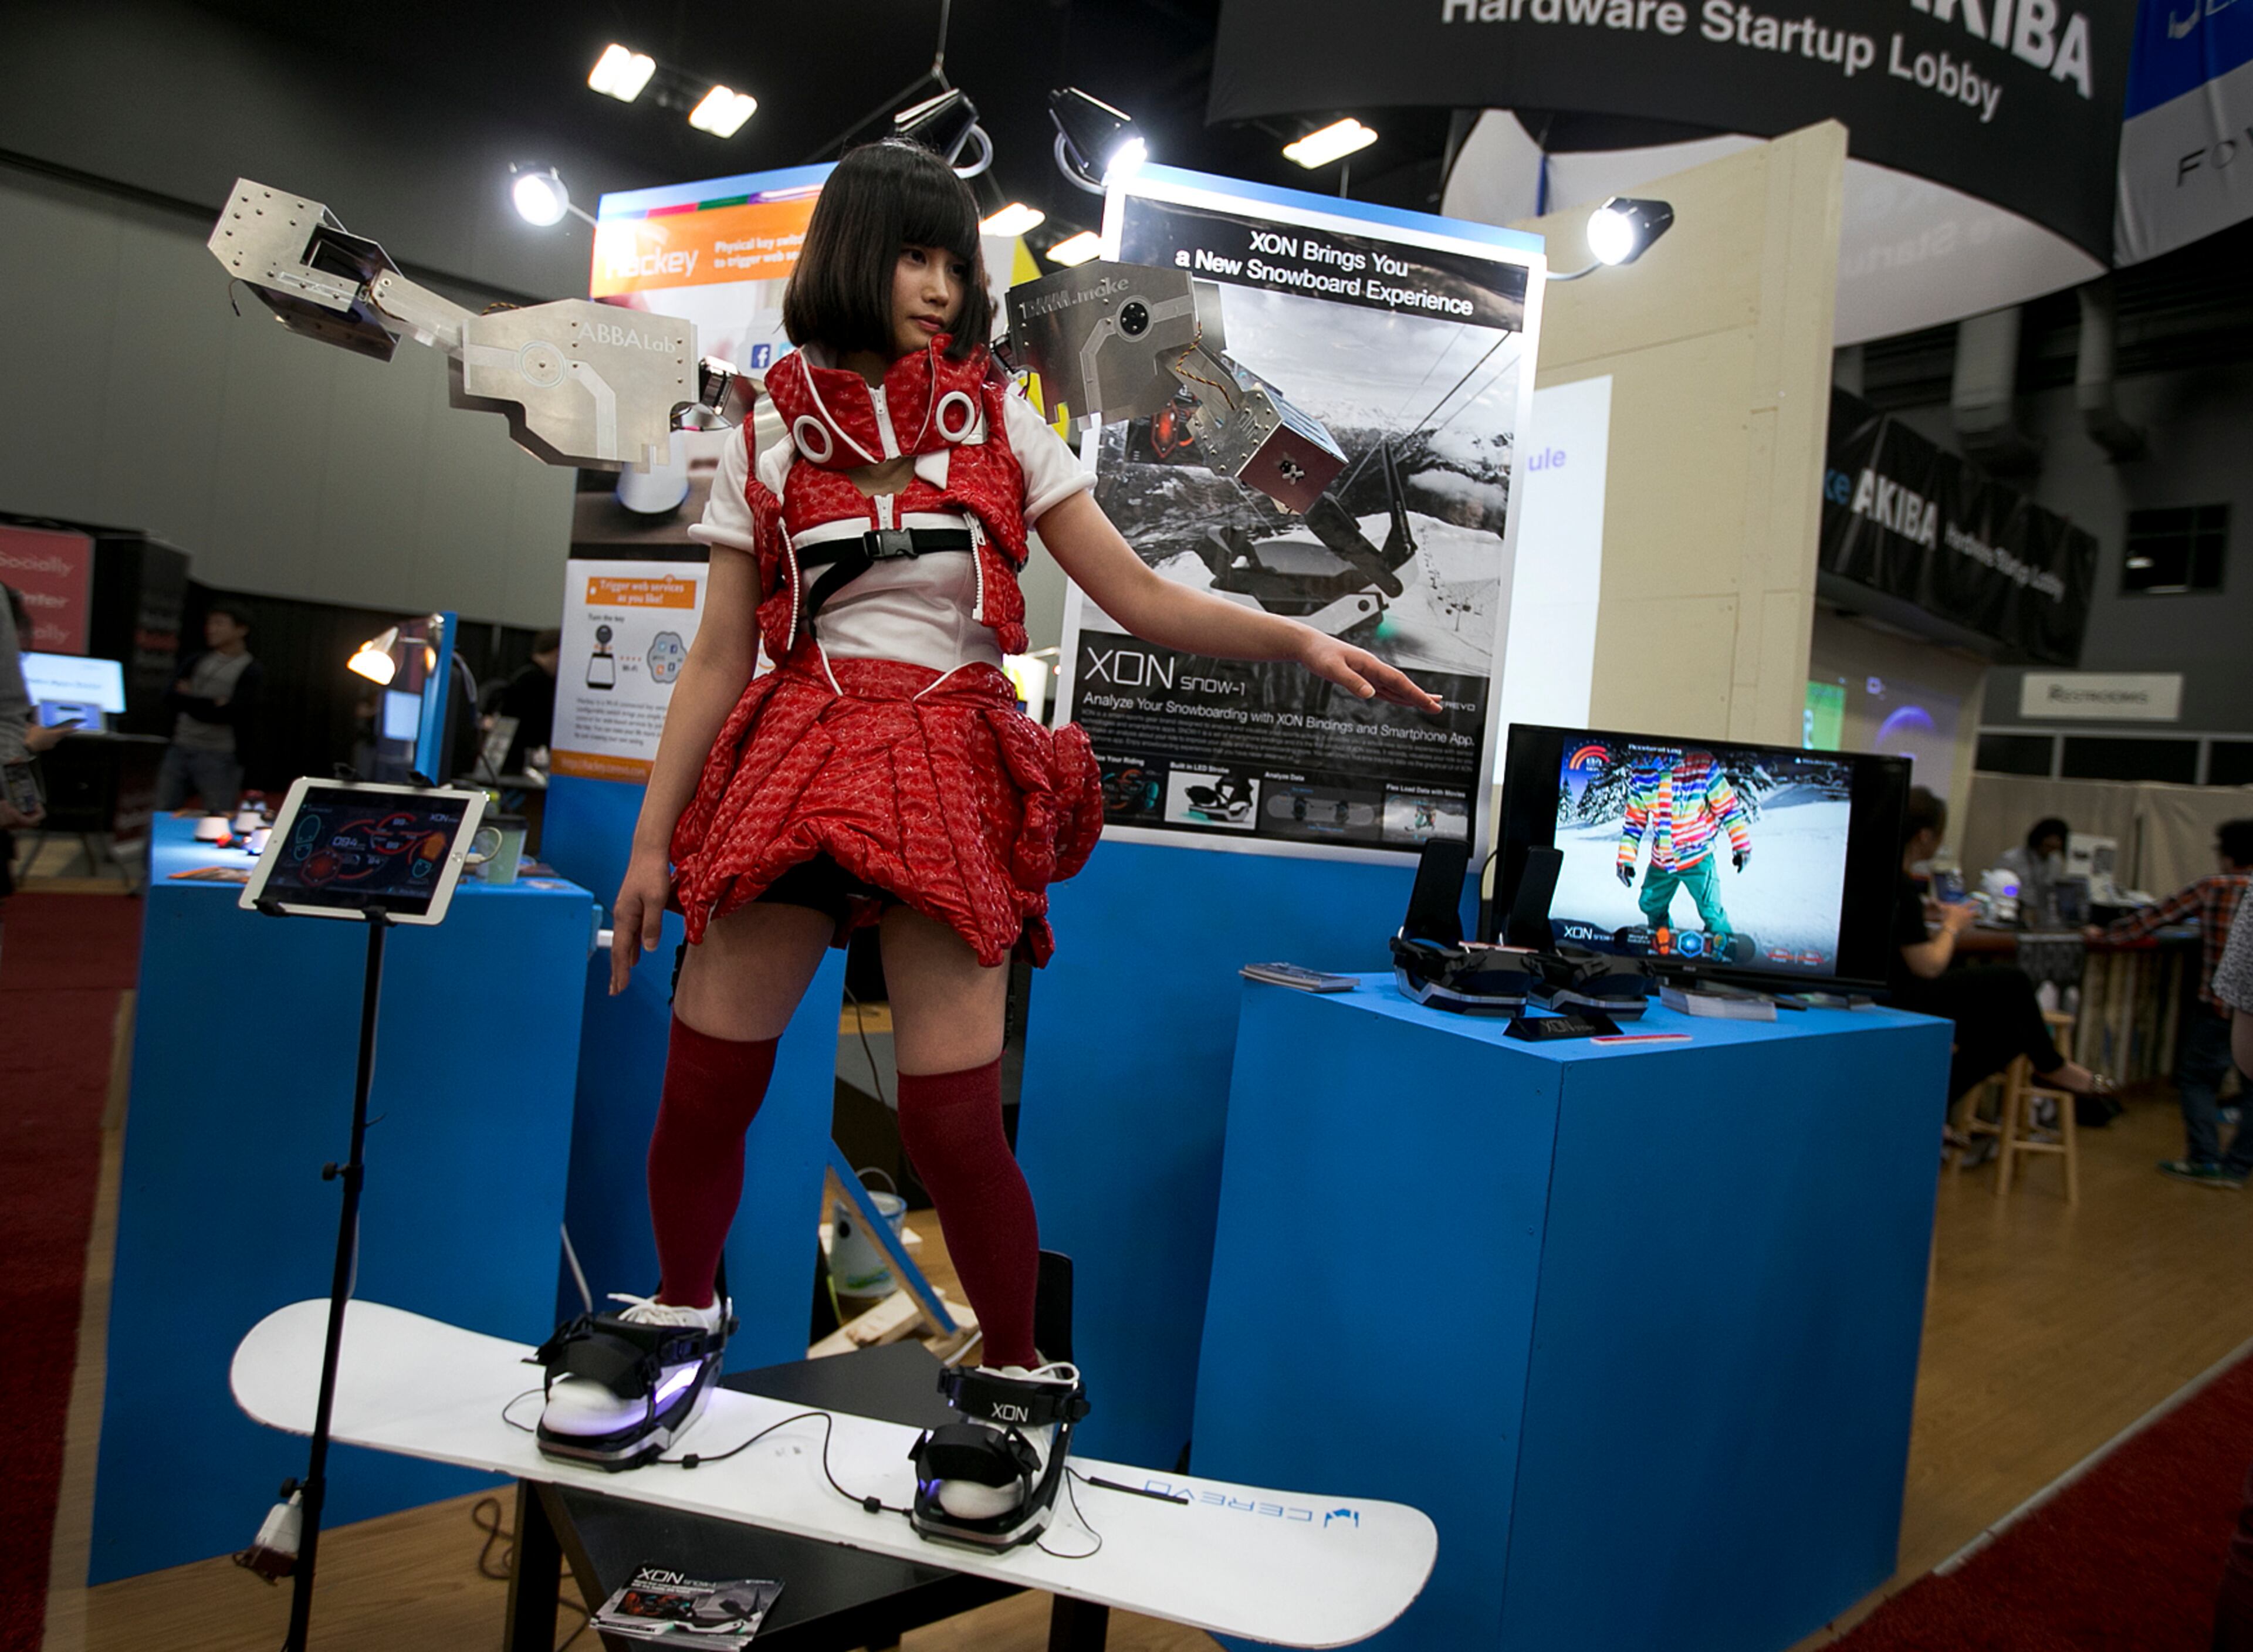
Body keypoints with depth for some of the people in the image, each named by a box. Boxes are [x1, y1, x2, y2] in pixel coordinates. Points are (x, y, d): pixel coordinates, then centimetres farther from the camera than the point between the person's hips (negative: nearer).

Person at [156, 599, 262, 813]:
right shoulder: (197, 662, 15)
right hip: (180, 749, 5)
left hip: (219, 757, -5)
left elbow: (232, 713, -13)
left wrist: (188, 701, -4)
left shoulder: (251, 672, 0)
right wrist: (212, 705, -10)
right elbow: (171, 698, 3)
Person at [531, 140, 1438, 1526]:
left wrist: (1301, 640, -9)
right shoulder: (771, 441, 11)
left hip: (949, 771, -1)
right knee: (703, 1086, 2)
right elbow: (720, 657, 10)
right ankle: (683, 1319, 32)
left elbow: (1143, 600, 5)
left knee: (953, 1115, -9)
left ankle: (1022, 1384, 15)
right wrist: (652, 840, 8)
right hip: (793, 760, 2)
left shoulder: (1001, 426, 10)